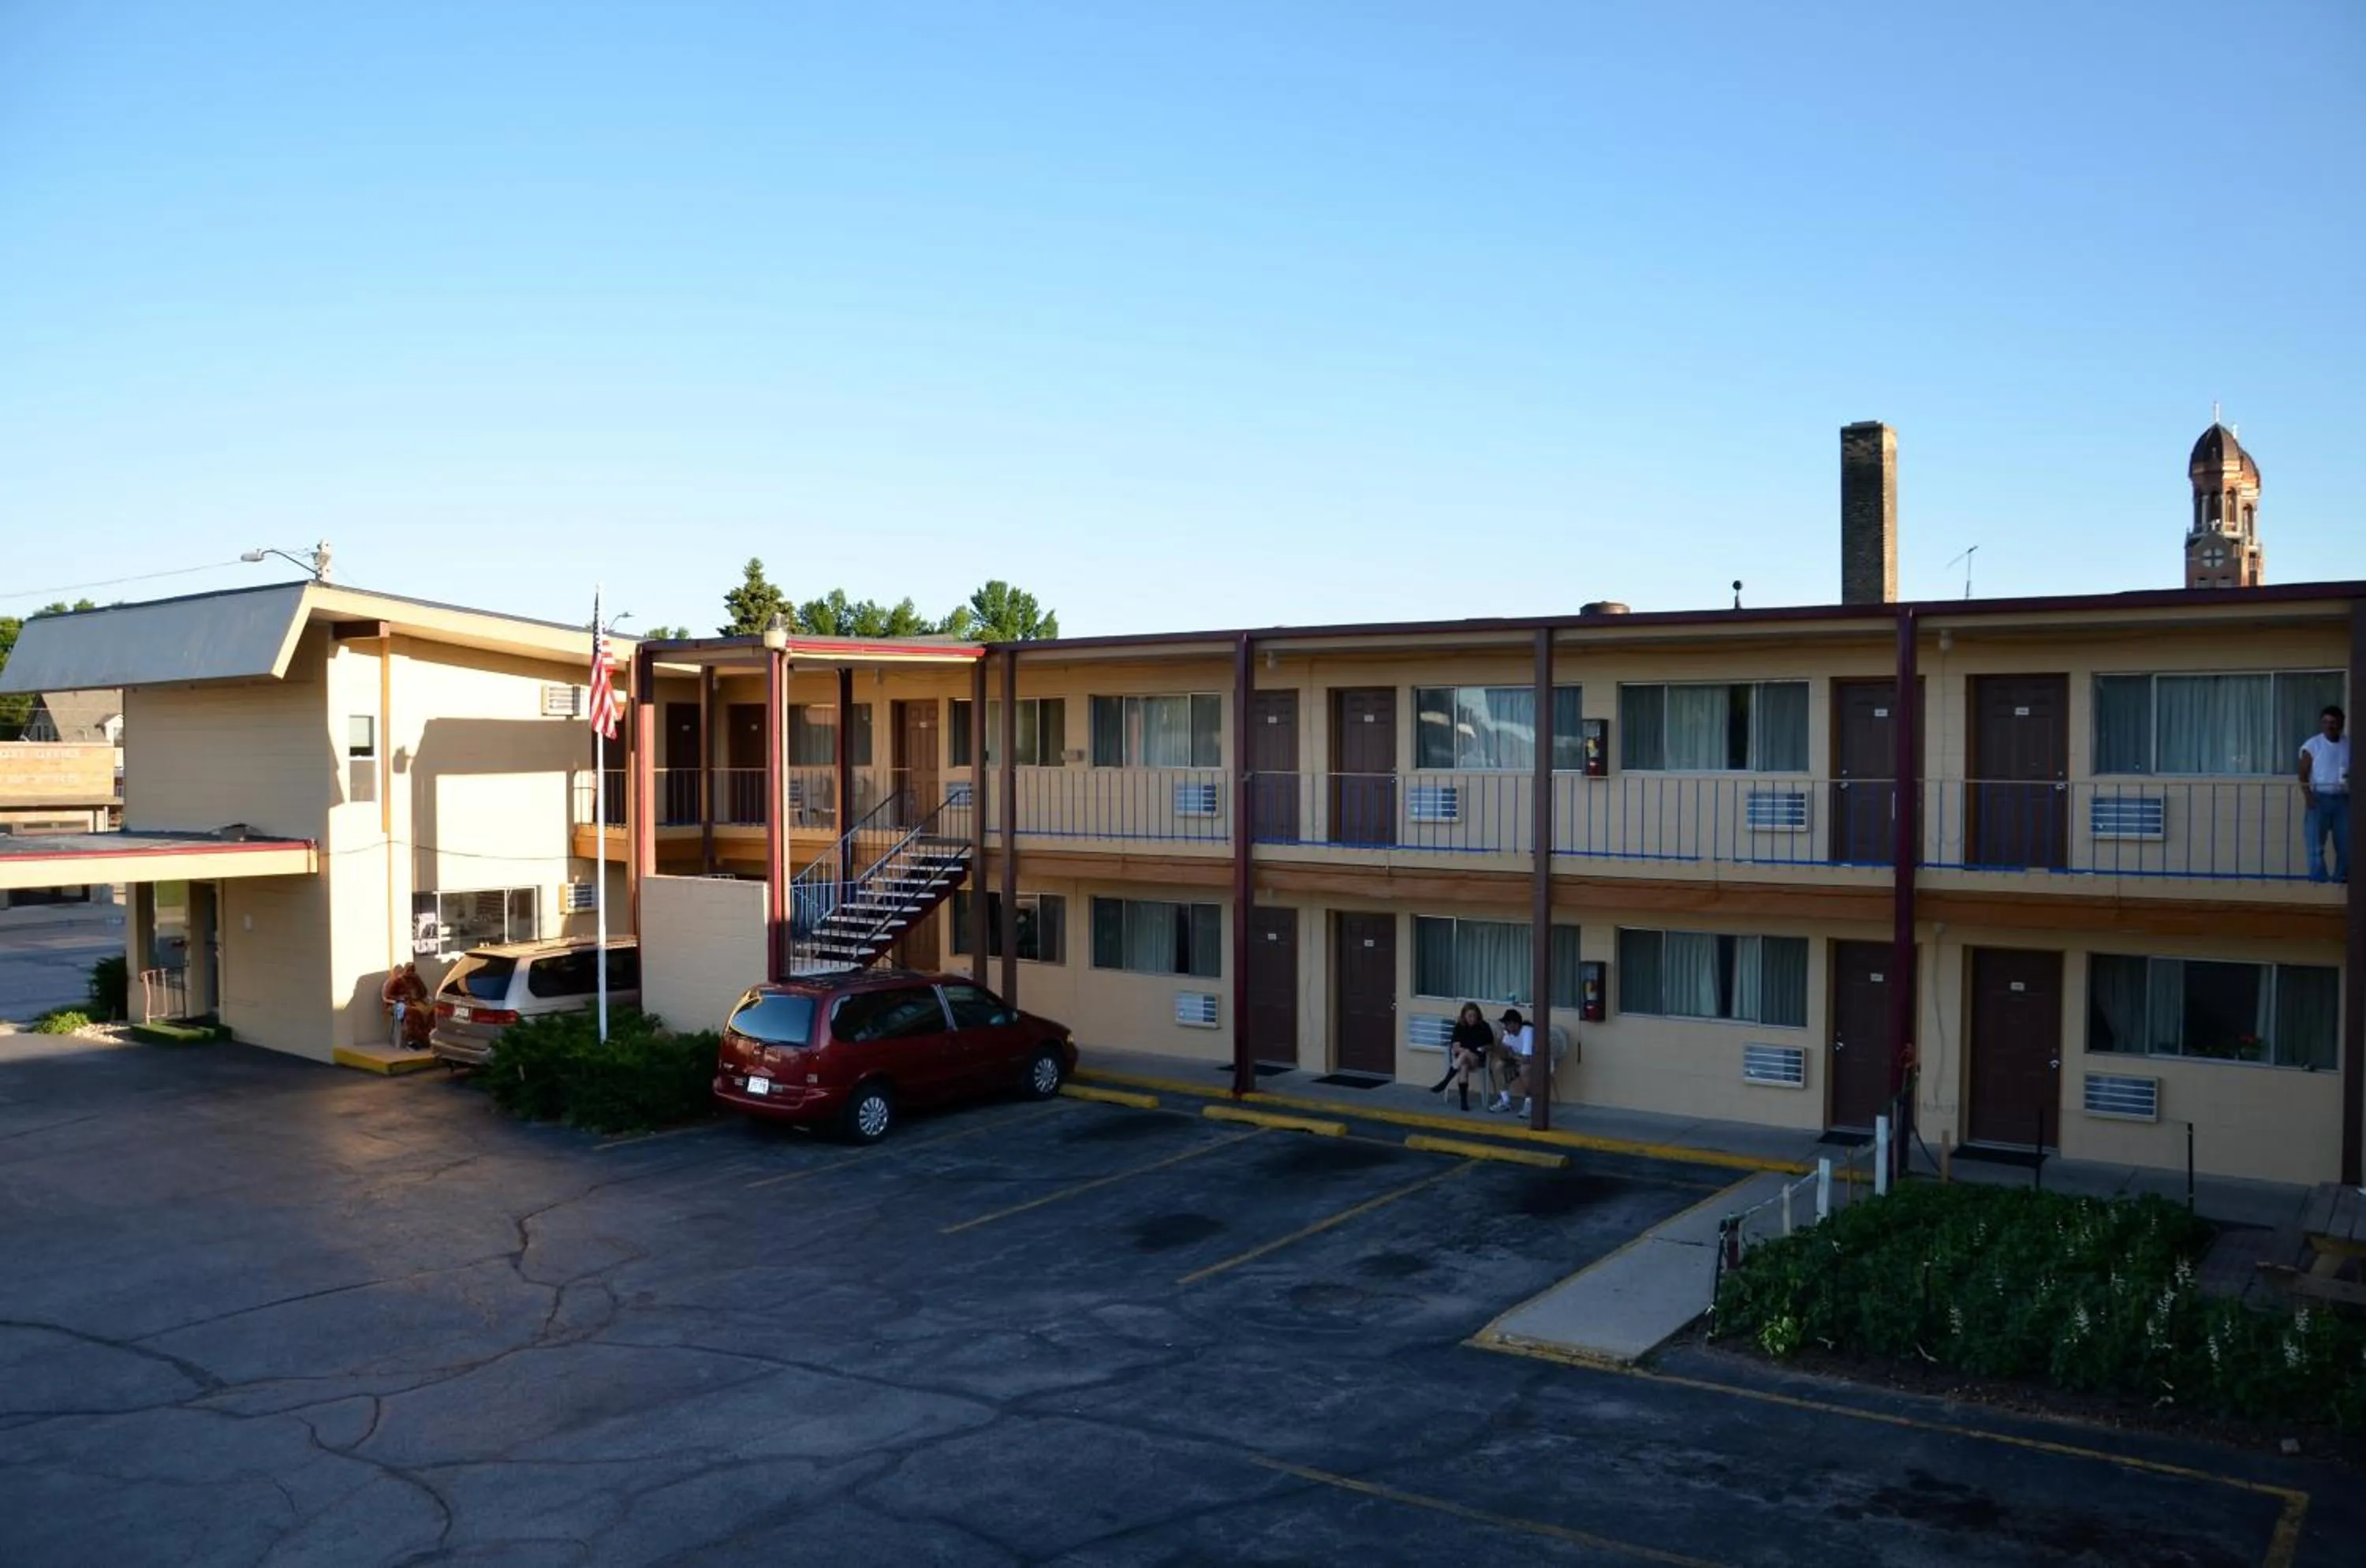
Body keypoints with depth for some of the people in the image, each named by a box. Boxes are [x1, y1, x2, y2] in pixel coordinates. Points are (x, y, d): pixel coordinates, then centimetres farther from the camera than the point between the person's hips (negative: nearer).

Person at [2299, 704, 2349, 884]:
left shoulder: (2350, 745, 6)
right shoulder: (2312, 745, -2)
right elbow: (2303, 773, -5)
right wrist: (2307, 794, -18)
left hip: (2343, 799, 3)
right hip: (2320, 798, -3)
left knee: (2345, 845, 4)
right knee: (2316, 845, -4)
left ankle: (2341, 881, 14)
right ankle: (2318, 882, 0)